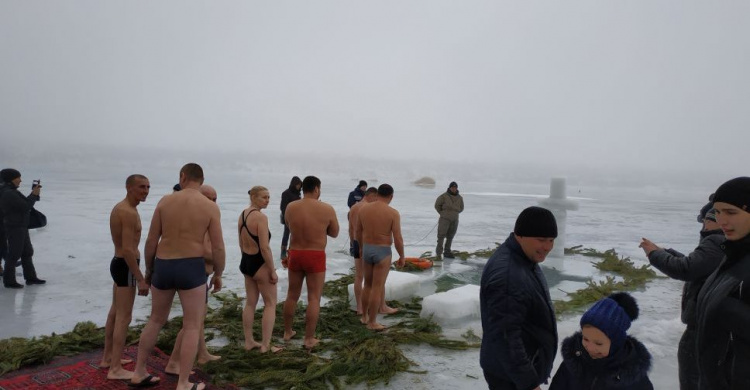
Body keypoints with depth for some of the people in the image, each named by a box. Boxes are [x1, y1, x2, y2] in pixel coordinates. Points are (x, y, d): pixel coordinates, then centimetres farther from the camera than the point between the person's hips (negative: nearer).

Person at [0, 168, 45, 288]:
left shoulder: (11, 192, 12)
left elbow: (24, 203, 17)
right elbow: (25, 206, -20)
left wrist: (34, 193, 6)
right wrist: (34, 194, -9)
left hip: (21, 228, 10)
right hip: (14, 228, -10)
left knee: (27, 252, 13)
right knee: (14, 255, -1)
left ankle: (31, 278, 20)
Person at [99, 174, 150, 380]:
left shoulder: (120, 207, 11)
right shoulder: (129, 213, -21)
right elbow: (128, 250, -26)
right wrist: (141, 279, -24)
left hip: (119, 263, 11)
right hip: (126, 267, -11)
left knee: (115, 312, 19)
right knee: (124, 317, -6)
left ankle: (107, 357, 31)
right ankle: (116, 369, 0)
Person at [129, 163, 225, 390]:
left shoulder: (165, 201, 1)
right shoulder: (211, 207, -5)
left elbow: (151, 241, 3)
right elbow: (218, 248, -7)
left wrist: (149, 269, 16)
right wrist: (218, 274, 7)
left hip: (163, 266, 4)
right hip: (192, 268, -3)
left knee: (156, 320, 22)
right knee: (192, 327, 7)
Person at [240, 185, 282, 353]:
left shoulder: (242, 215, 6)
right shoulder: (261, 217, -21)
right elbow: (265, 247, -24)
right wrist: (273, 270, -17)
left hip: (246, 261, 8)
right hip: (260, 263, -8)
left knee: (250, 303, 17)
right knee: (270, 304, 5)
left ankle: (249, 341, 25)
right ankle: (266, 345, 7)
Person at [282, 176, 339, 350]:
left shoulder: (290, 207, -3)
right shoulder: (327, 209, -11)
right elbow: (334, 233, 1)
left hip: (295, 255, 4)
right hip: (316, 257, -4)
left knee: (292, 295, 18)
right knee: (314, 298, 4)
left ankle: (287, 332, 30)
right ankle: (309, 339, 8)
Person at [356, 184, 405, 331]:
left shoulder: (364, 209, 0)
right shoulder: (393, 213, -13)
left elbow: (358, 232, 10)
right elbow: (398, 239, -14)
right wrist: (402, 256, -1)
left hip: (367, 250, 5)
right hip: (383, 253, -5)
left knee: (368, 284, 20)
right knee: (378, 288, 3)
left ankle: (364, 316, 31)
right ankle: (372, 322, 9)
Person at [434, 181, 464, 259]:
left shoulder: (459, 198, 6)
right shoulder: (444, 196, -8)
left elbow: (461, 208, 19)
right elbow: (437, 205, 0)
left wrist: (454, 213, 9)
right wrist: (442, 213, 2)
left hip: (454, 220, 5)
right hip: (445, 219, -4)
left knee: (450, 237, 11)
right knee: (441, 235, -10)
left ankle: (447, 252, 21)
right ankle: (438, 253, -9)